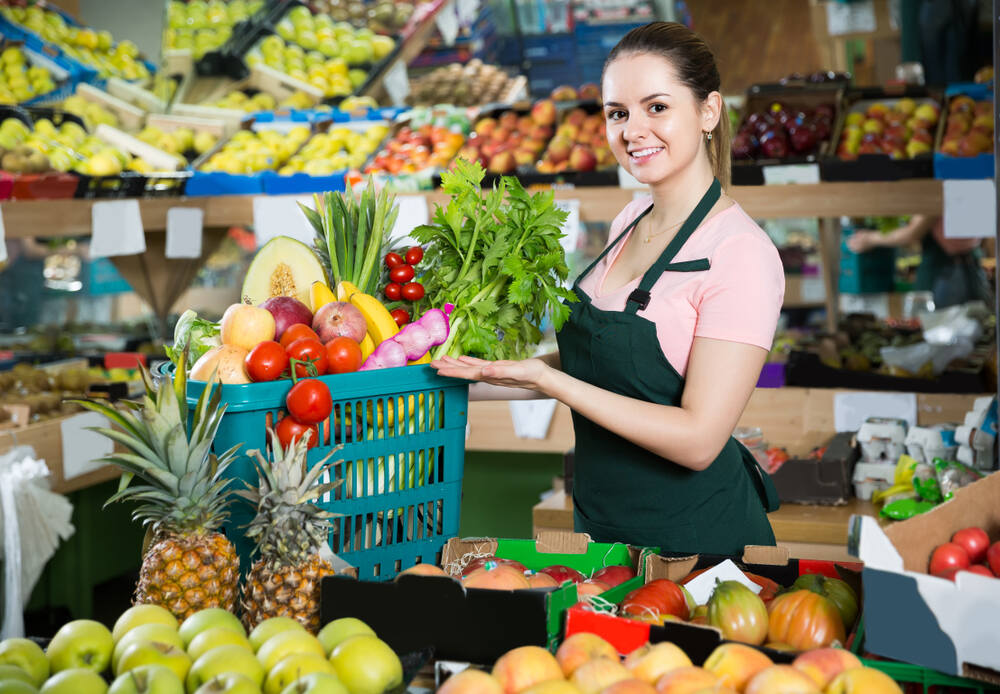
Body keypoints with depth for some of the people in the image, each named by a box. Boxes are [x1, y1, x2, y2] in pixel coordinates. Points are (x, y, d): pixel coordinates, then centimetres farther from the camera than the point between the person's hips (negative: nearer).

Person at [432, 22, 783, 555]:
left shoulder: (740, 254, -21)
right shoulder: (630, 222, 4)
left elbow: (697, 440, -24)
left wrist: (546, 378, -26)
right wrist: (496, 371, 0)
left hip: (693, 536, -7)